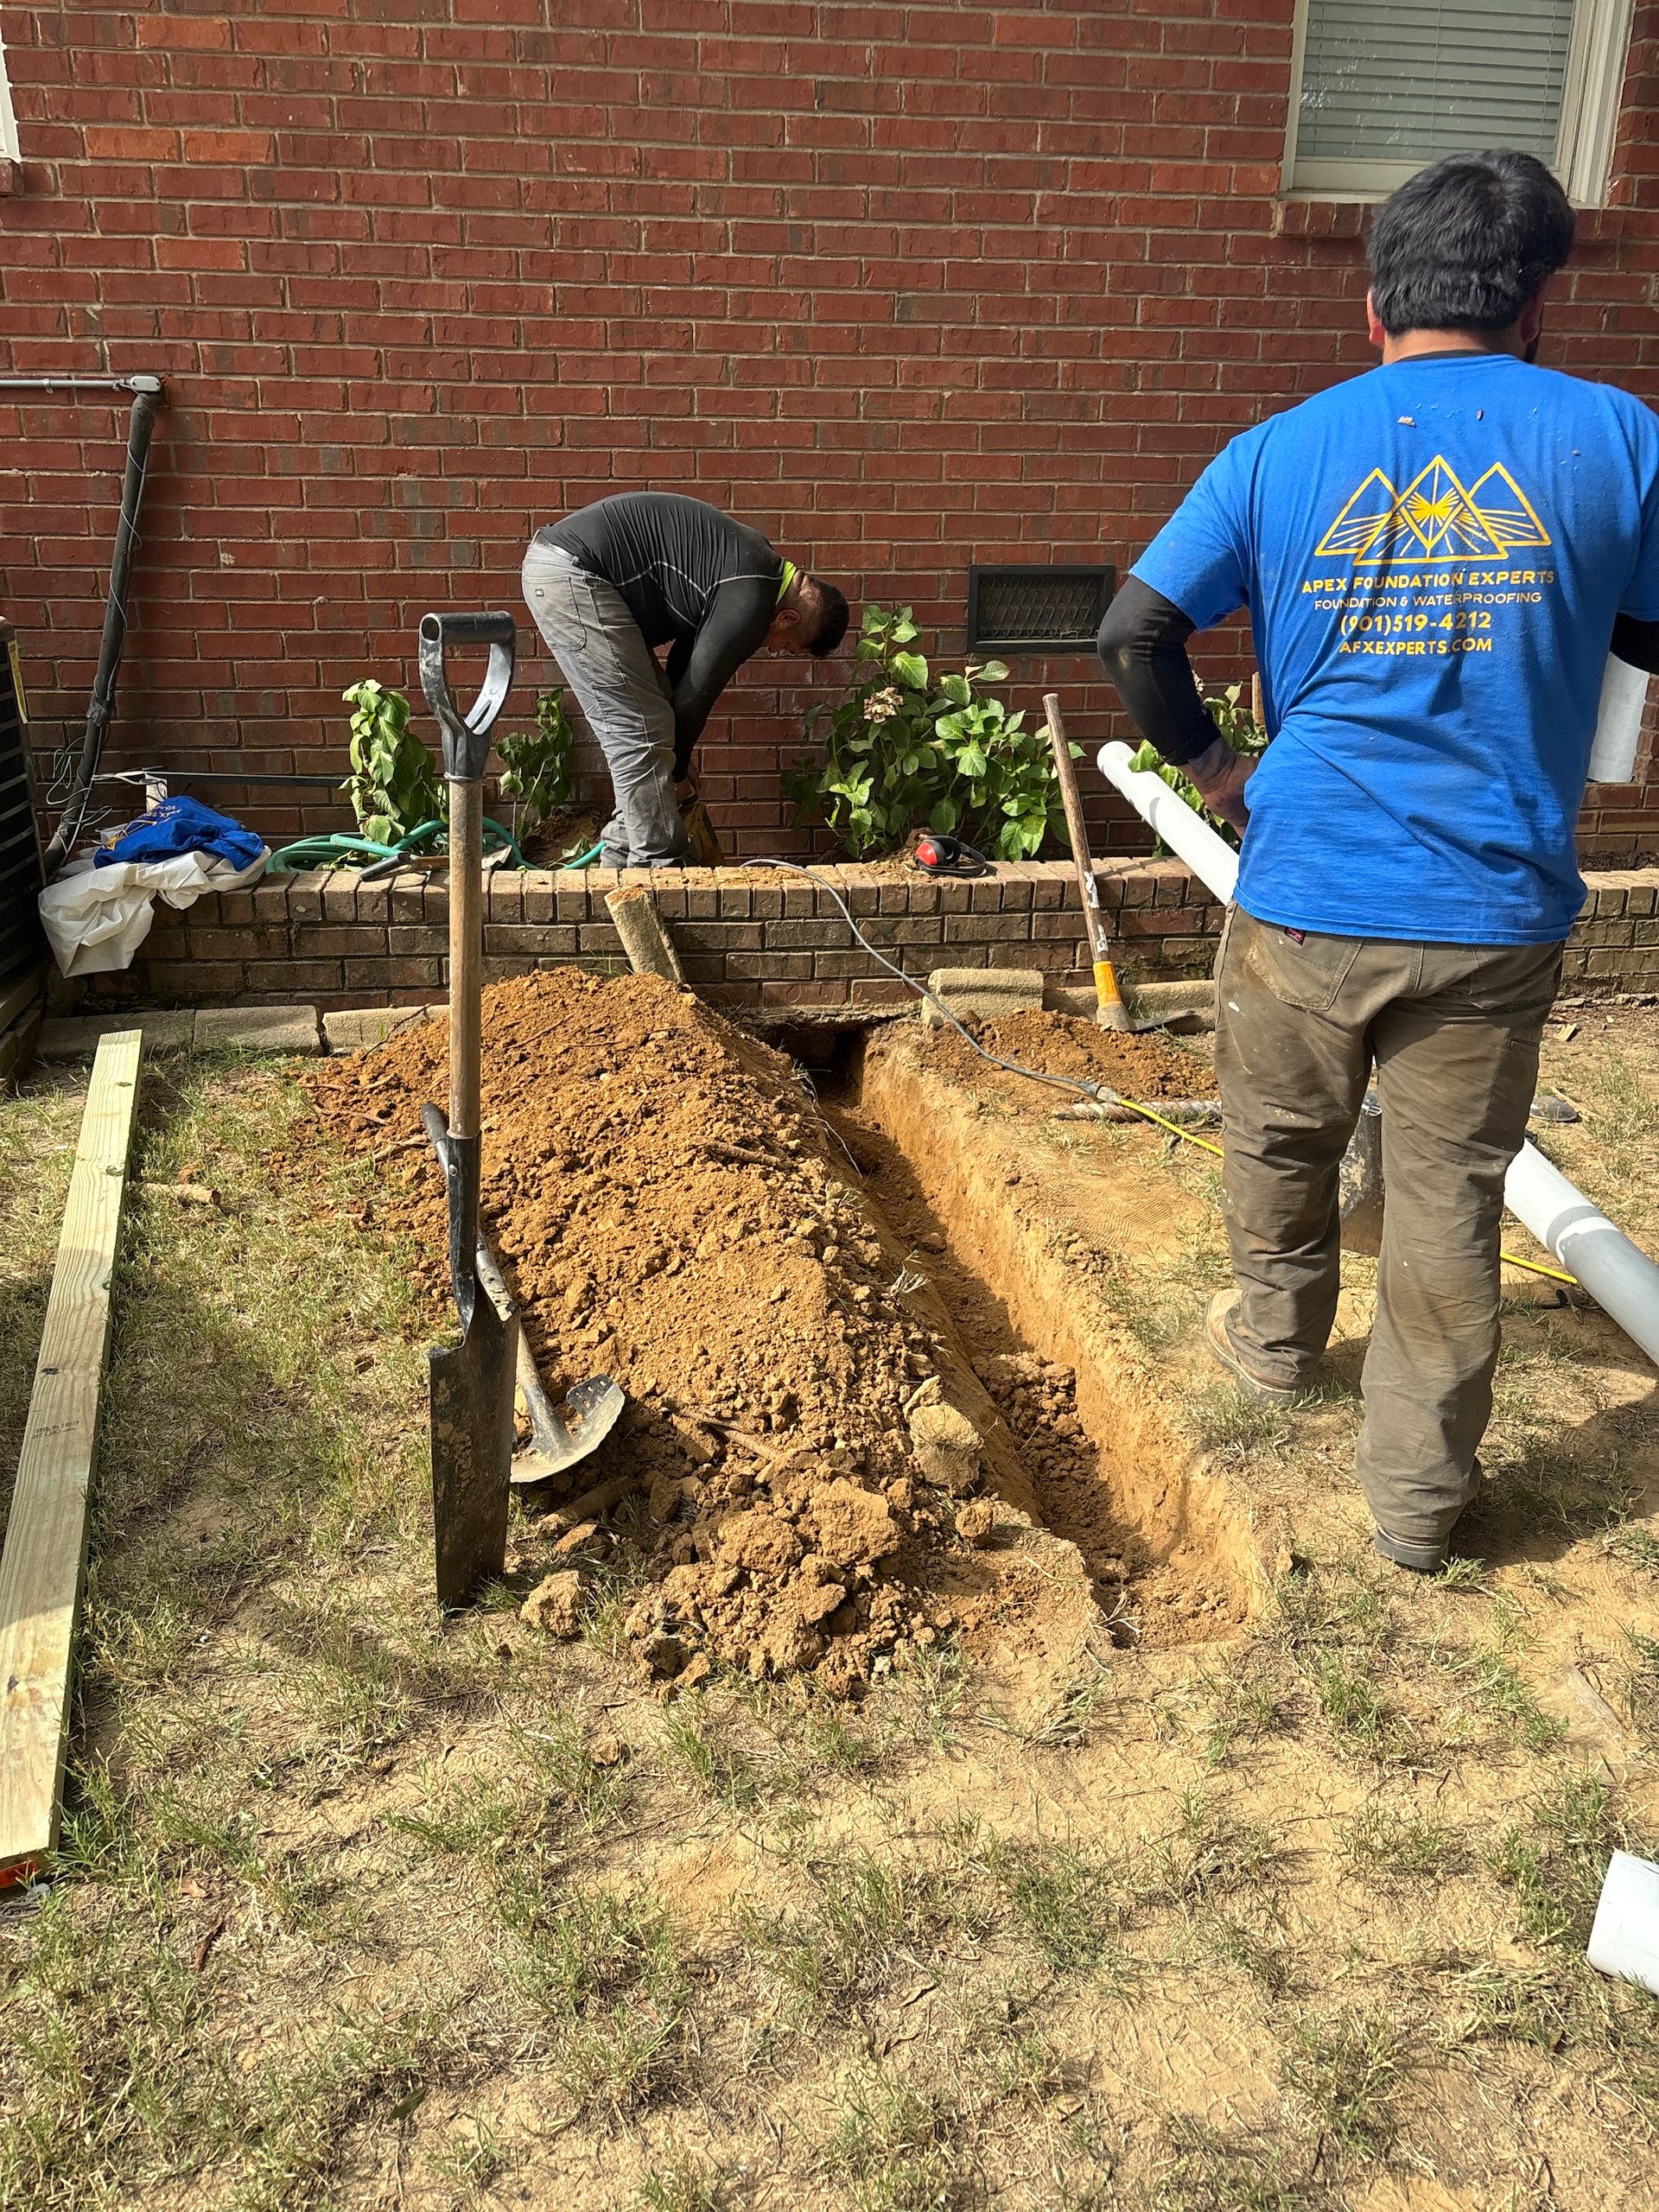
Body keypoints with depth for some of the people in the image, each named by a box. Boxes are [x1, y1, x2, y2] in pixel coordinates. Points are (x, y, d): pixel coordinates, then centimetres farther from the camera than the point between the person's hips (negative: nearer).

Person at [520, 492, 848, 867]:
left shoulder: (755, 558, 17)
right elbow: (697, 691, -7)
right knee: (641, 733, -8)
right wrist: (676, 769, 11)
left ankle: (624, 858, 21)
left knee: (642, 721, 14)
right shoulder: (751, 600, -13)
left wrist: (675, 764, 21)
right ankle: (659, 867, 0)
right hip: (571, 572, -11)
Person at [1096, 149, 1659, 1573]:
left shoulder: (1278, 452, 0)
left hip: (1304, 896, 1)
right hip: (1496, 913, 0)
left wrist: (1210, 764, 10)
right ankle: (1420, 1500, 22)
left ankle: (1277, 1343, 47)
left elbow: (1134, 632, -4)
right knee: (1450, 1204, 10)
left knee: (1281, 1146, 24)